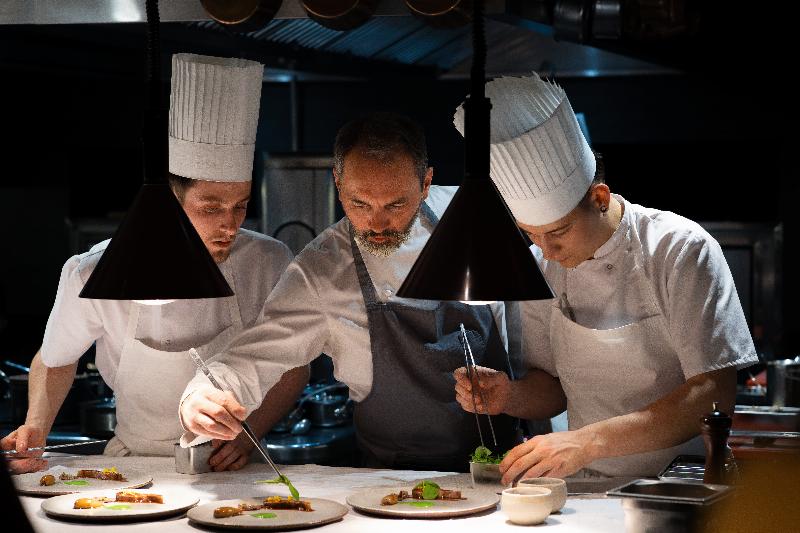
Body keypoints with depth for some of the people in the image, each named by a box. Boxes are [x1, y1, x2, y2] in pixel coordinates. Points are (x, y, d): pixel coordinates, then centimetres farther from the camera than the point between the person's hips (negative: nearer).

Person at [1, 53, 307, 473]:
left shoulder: (270, 264, -10)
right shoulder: (94, 276, -14)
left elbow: (294, 367, 5)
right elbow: (55, 361, 6)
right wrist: (35, 429, -12)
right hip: (133, 467, 1)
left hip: (231, 470, -1)